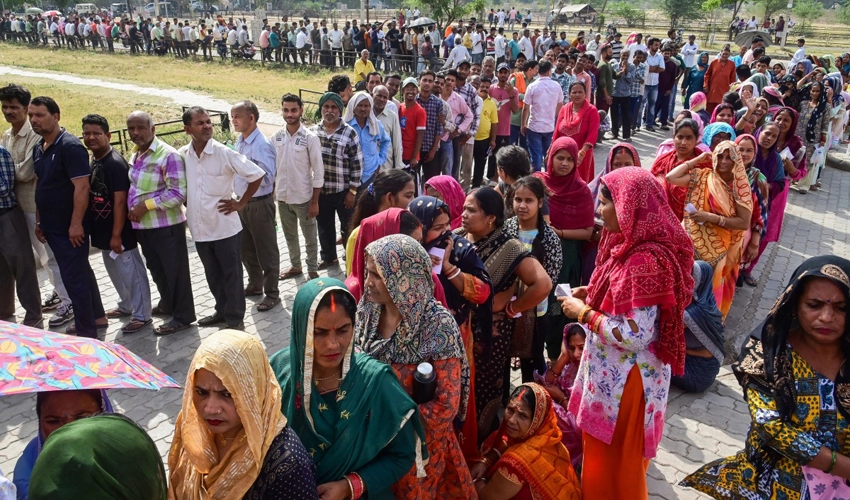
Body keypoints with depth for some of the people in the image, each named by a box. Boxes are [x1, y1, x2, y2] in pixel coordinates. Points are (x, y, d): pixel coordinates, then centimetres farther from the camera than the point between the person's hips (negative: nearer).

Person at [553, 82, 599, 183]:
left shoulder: (592, 110, -7)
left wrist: (582, 153, -29)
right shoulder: (564, 109, 5)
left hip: (581, 155, -3)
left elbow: (592, 134, -17)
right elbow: (557, 132, 6)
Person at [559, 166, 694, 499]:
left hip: (625, 381, -9)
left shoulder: (645, 260, -28)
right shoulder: (632, 246, 3)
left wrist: (584, 313, -19)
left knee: (613, 465, 12)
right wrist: (593, 296, 3)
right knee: (607, 456, 27)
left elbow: (635, 336, -29)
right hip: (614, 373, 9)